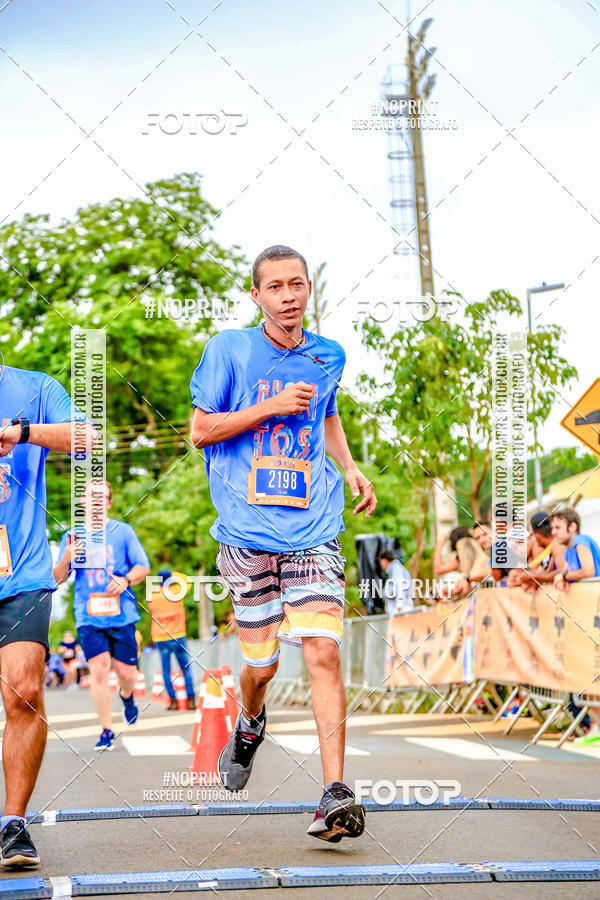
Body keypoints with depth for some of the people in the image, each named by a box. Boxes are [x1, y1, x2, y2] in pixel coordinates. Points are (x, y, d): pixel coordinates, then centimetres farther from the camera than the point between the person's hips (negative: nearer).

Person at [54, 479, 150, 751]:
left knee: (125, 671, 0)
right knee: (98, 668, -12)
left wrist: (126, 580, -16)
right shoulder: (71, 536, 9)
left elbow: (144, 567, 5)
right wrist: (67, 559, -11)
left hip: (121, 613, 0)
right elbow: (58, 577, 10)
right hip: (88, 615, 0)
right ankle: (106, 731, -1)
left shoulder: (123, 531, 5)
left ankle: (126, 695, 38)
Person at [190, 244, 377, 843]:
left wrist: (349, 468, 14)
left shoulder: (328, 357, 12)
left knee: (323, 650, -14)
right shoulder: (228, 350, 1)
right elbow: (201, 430, 0)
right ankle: (250, 724, 43)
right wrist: (273, 406, -10)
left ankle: (334, 794, -15)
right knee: (260, 662, 6)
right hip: (248, 532, -1)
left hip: (313, 530, 2)